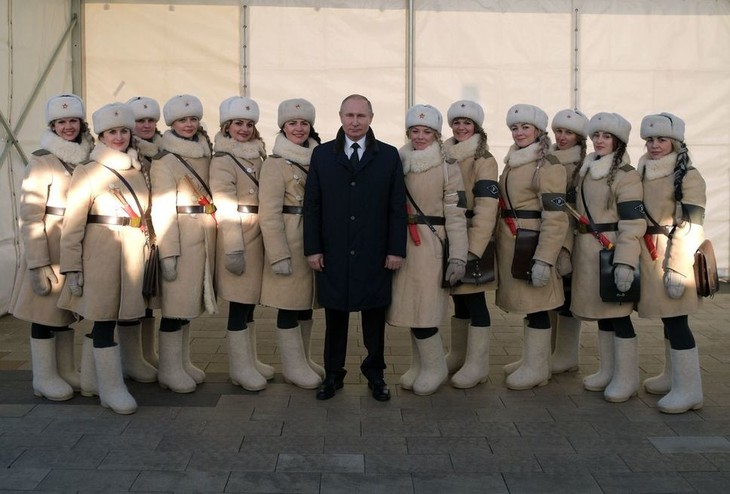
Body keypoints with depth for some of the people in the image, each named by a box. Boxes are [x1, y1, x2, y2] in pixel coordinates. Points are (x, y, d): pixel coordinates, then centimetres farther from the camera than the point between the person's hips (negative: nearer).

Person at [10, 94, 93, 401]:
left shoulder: (87, 159, 8)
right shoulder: (41, 162, -9)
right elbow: (29, 215, -13)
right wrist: (38, 263, -18)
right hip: (50, 248, -6)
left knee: (68, 310, 15)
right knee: (46, 312, 1)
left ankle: (66, 370, 26)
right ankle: (44, 378, 13)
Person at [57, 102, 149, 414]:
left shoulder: (137, 172, 13)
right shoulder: (88, 172, -2)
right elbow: (73, 222, -7)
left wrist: (146, 256, 16)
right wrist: (72, 268, -12)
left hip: (133, 252, 6)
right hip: (100, 252, -6)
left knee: (124, 315, 10)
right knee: (103, 316, -3)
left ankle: (92, 374, 28)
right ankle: (111, 387, 4)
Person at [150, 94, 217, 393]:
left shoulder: (205, 155, 13)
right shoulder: (165, 161, -7)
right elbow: (162, 210, -12)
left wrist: (214, 239, 12)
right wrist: (168, 252, -16)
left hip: (205, 237, 7)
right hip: (181, 237, -7)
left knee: (189, 300, 13)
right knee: (176, 301, -2)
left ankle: (183, 362, 23)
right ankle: (170, 369, 8)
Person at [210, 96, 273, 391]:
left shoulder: (257, 156, 14)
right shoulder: (222, 160, -9)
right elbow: (225, 208, -14)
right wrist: (234, 249, -18)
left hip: (257, 236, 8)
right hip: (237, 237, -8)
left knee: (249, 302, 14)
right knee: (239, 304, -2)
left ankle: (250, 360, 24)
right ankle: (240, 368, 7)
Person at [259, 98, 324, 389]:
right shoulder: (275, 164, -7)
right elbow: (269, 214, -12)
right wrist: (279, 255, -17)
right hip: (290, 242, -6)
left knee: (307, 302, 13)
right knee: (290, 304, 0)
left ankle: (303, 360, 26)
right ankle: (293, 366, 12)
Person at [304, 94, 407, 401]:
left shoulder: (389, 156, 3)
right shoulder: (322, 155, 5)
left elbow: (397, 207, 1)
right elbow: (311, 205, 4)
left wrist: (396, 249, -4)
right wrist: (312, 248, -2)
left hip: (375, 256, 0)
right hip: (333, 256, 1)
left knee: (374, 317, 9)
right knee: (334, 317, 9)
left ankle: (375, 373, 24)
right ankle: (333, 374, 23)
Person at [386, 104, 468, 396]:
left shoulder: (448, 167, -3)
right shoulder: (399, 164, 11)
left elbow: (456, 215, -6)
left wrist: (458, 257, -11)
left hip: (431, 247, -5)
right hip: (403, 245, 5)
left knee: (423, 311, -7)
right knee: (409, 309, 8)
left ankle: (435, 368, 12)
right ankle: (419, 366, 24)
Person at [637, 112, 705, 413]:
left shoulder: (688, 176, -9)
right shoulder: (645, 173, 15)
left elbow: (690, 227, -15)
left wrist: (677, 269, -20)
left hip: (672, 256, -7)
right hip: (649, 256, 7)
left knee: (676, 321, -7)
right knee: (668, 319, 15)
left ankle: (689, 390, 0)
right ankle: (672, 376, 27)